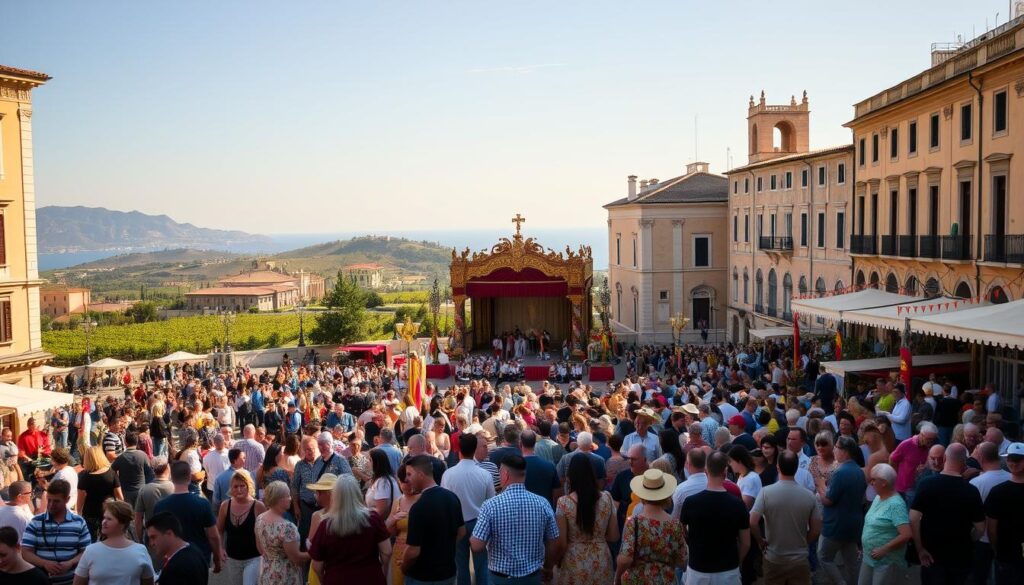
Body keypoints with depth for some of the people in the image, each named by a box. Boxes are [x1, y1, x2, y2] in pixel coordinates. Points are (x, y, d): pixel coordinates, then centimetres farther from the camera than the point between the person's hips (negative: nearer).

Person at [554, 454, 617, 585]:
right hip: (601, 562, 2)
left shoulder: (564, 502, -18)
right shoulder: (606, 498, -9)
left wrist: (558, 562, 7)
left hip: (575, 563, -2)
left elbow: (561, 543, -12)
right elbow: (614, 537, 0)